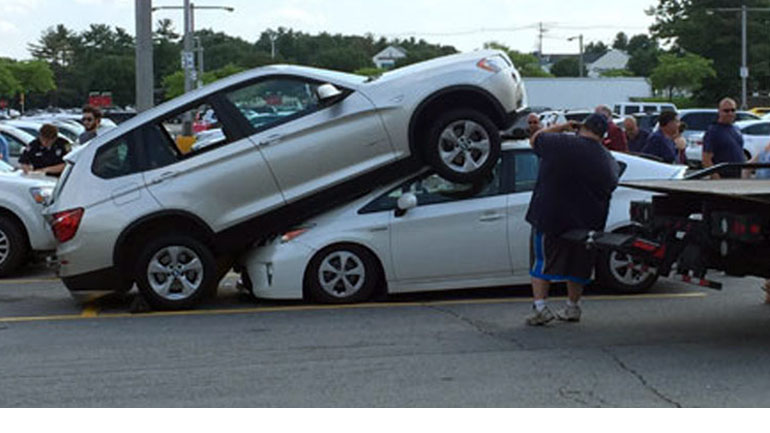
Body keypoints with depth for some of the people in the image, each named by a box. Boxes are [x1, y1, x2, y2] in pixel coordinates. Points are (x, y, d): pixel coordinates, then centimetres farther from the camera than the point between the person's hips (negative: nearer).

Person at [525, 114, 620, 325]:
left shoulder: (559, 143, -11)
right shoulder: (610, 162, 0)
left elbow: (534, 139, 7)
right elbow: (612, 186, 15)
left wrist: (561, 127, 16)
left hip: (549, 218, -3)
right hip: (585, 223, 3)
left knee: (541, 262, 5)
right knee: (577, 265, 18)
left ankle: (540, 307, -5)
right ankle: (573, 307, 27)